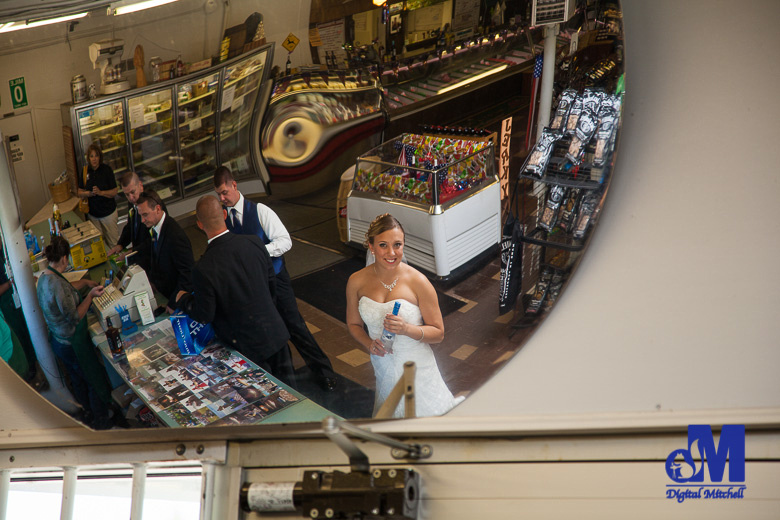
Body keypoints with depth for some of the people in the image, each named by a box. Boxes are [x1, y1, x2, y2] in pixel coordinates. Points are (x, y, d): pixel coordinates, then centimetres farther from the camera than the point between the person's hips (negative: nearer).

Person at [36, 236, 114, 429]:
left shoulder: (44, 278, -2)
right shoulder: (57, 282, -32)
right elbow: (74, 317, -27)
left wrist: (84, 282, 24)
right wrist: (90, 295, -21)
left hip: (57, 340, 10)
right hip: (72, 344, -10)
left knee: (77, 379, 27)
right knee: (96, 381, 10)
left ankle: (89, 415, 45)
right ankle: (101, 423, 24)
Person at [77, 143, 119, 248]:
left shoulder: (106, 170, -10)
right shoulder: (85, 171, 1)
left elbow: (115, 191, -10)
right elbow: (80, 192, 6)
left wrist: (100, 192, -25)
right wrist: (89, 193, -15)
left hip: (108, 212, -3)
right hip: (92, 213, 3)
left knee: (112, 241, 1)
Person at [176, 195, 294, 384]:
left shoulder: (204, 269, -24)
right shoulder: (255, 243, -9)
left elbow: (204, 316, -13)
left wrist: (183, 299, 6)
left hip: (248, 346, -4)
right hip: (276, 332, 4)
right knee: (287, 385, 21)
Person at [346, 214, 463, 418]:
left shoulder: (418, 282, -15)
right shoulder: (357, 282, -6)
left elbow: (438, 333, -9)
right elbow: (353, 324, 9)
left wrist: (406, 329, -26)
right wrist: (369, 344, -10)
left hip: (416, 368, -3)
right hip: (383, 368, 3)